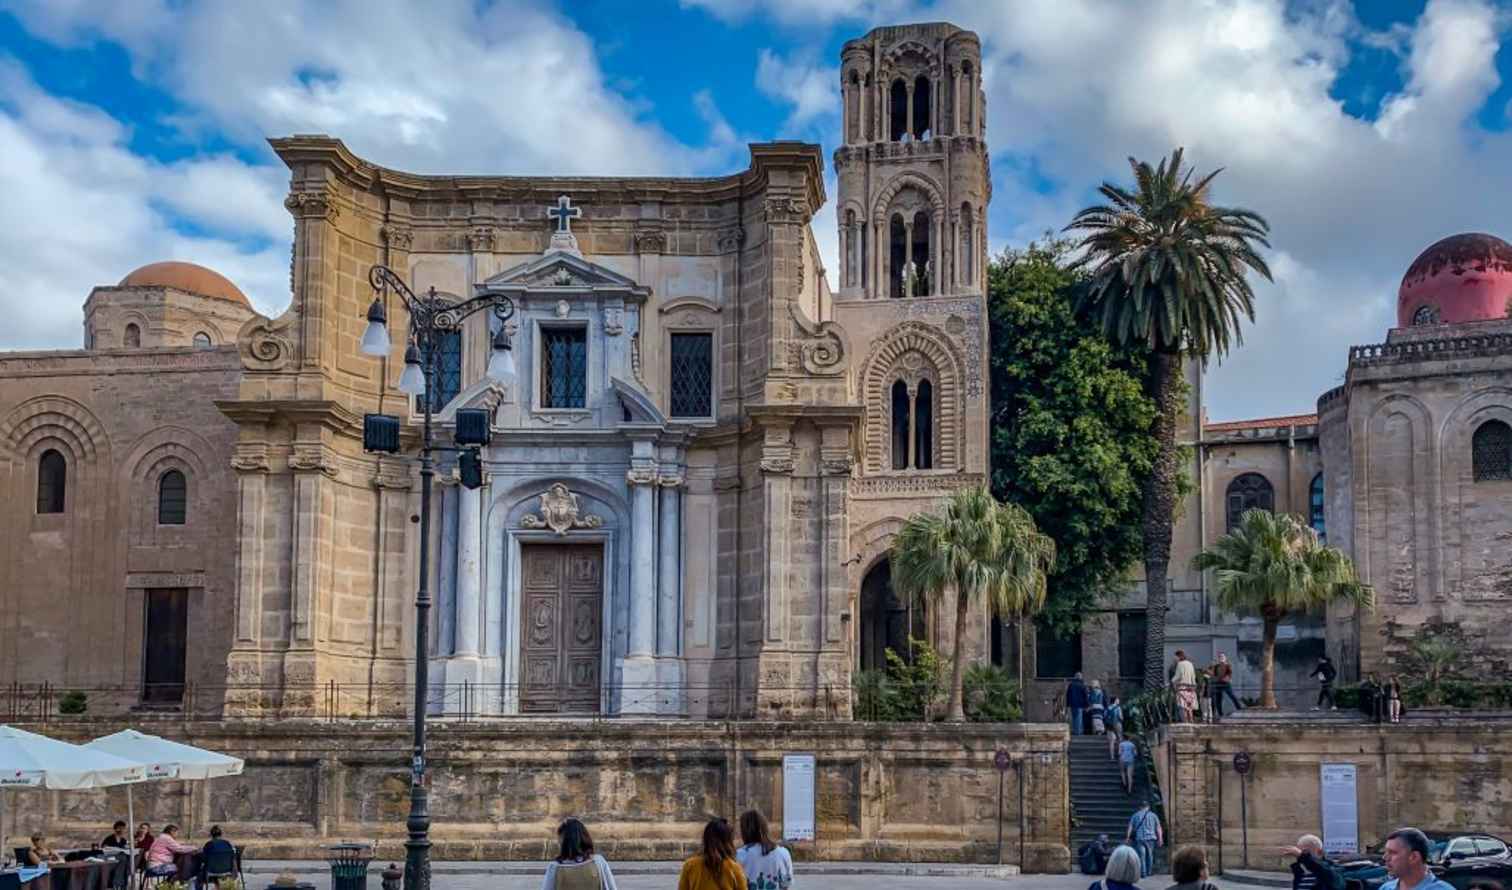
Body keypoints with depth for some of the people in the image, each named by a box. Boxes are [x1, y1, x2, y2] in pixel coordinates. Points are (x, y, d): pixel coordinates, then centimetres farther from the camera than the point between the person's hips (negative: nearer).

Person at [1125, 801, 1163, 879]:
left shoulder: (1135, 815, 6)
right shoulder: (1153, 815, 8)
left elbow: (1130, 828, 3)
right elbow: (1158, 828, 5)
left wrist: (1127, 838, 6)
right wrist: (1160, 839, 7)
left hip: (1139, 838, -1)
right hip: (1150, 838, 1)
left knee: (1141, 856, -3)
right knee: (1149, 856, 13)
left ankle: (1143, 873, -10)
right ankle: (1149, 872, 17)